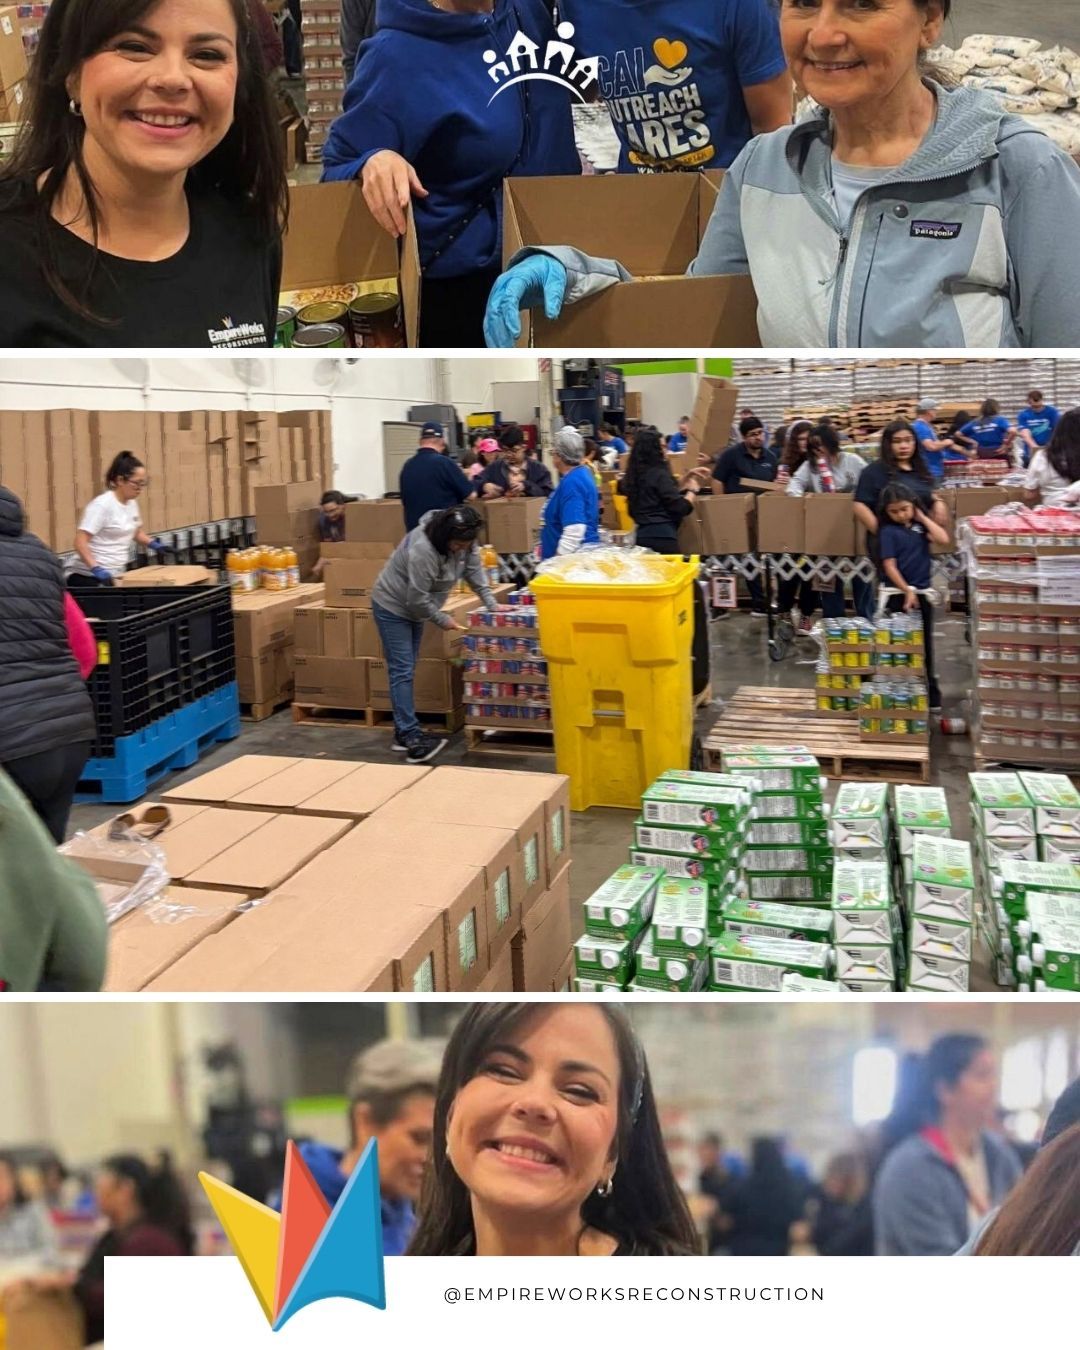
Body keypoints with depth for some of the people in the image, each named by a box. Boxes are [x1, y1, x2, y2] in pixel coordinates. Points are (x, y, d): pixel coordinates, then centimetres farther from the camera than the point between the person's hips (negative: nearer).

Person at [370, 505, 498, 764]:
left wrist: (491, 605, -11)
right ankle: (411, 739, -18)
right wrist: (443, 620, -17)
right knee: (402, 671, -13)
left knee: (407, 670, 11)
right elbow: (417, 599, -29)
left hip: (415, 608, 9)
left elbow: (475, 571, -2)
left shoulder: (463, 541, -11)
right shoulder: (423, 550, -35)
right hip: (393, 606, -9)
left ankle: (403, 733, 17)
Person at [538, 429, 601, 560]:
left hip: (576, 556, -10)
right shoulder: (583, 472, 10)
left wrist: (558, 562, -26)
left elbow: (574, 531, -28)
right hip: (585, 553, 10)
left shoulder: (571, 482, -20)